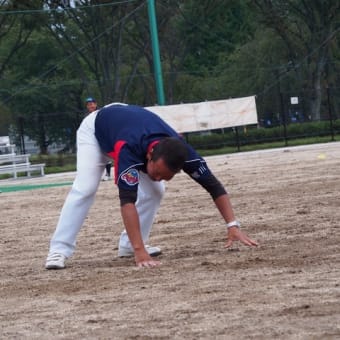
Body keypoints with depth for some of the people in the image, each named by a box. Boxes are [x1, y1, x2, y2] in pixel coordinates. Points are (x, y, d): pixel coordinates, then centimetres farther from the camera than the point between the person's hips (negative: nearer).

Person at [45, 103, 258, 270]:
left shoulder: (180, 152, -35)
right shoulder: (128, 149, -49)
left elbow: (214, 186, -29)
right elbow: (127, 200, -55)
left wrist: (233, 225, -41)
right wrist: (140, 251, -62)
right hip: (95, 130, -5)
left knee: (154, 191, -9)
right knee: (85, 189, -23)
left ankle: (129, 245, 2)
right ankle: (59, 250, -23)